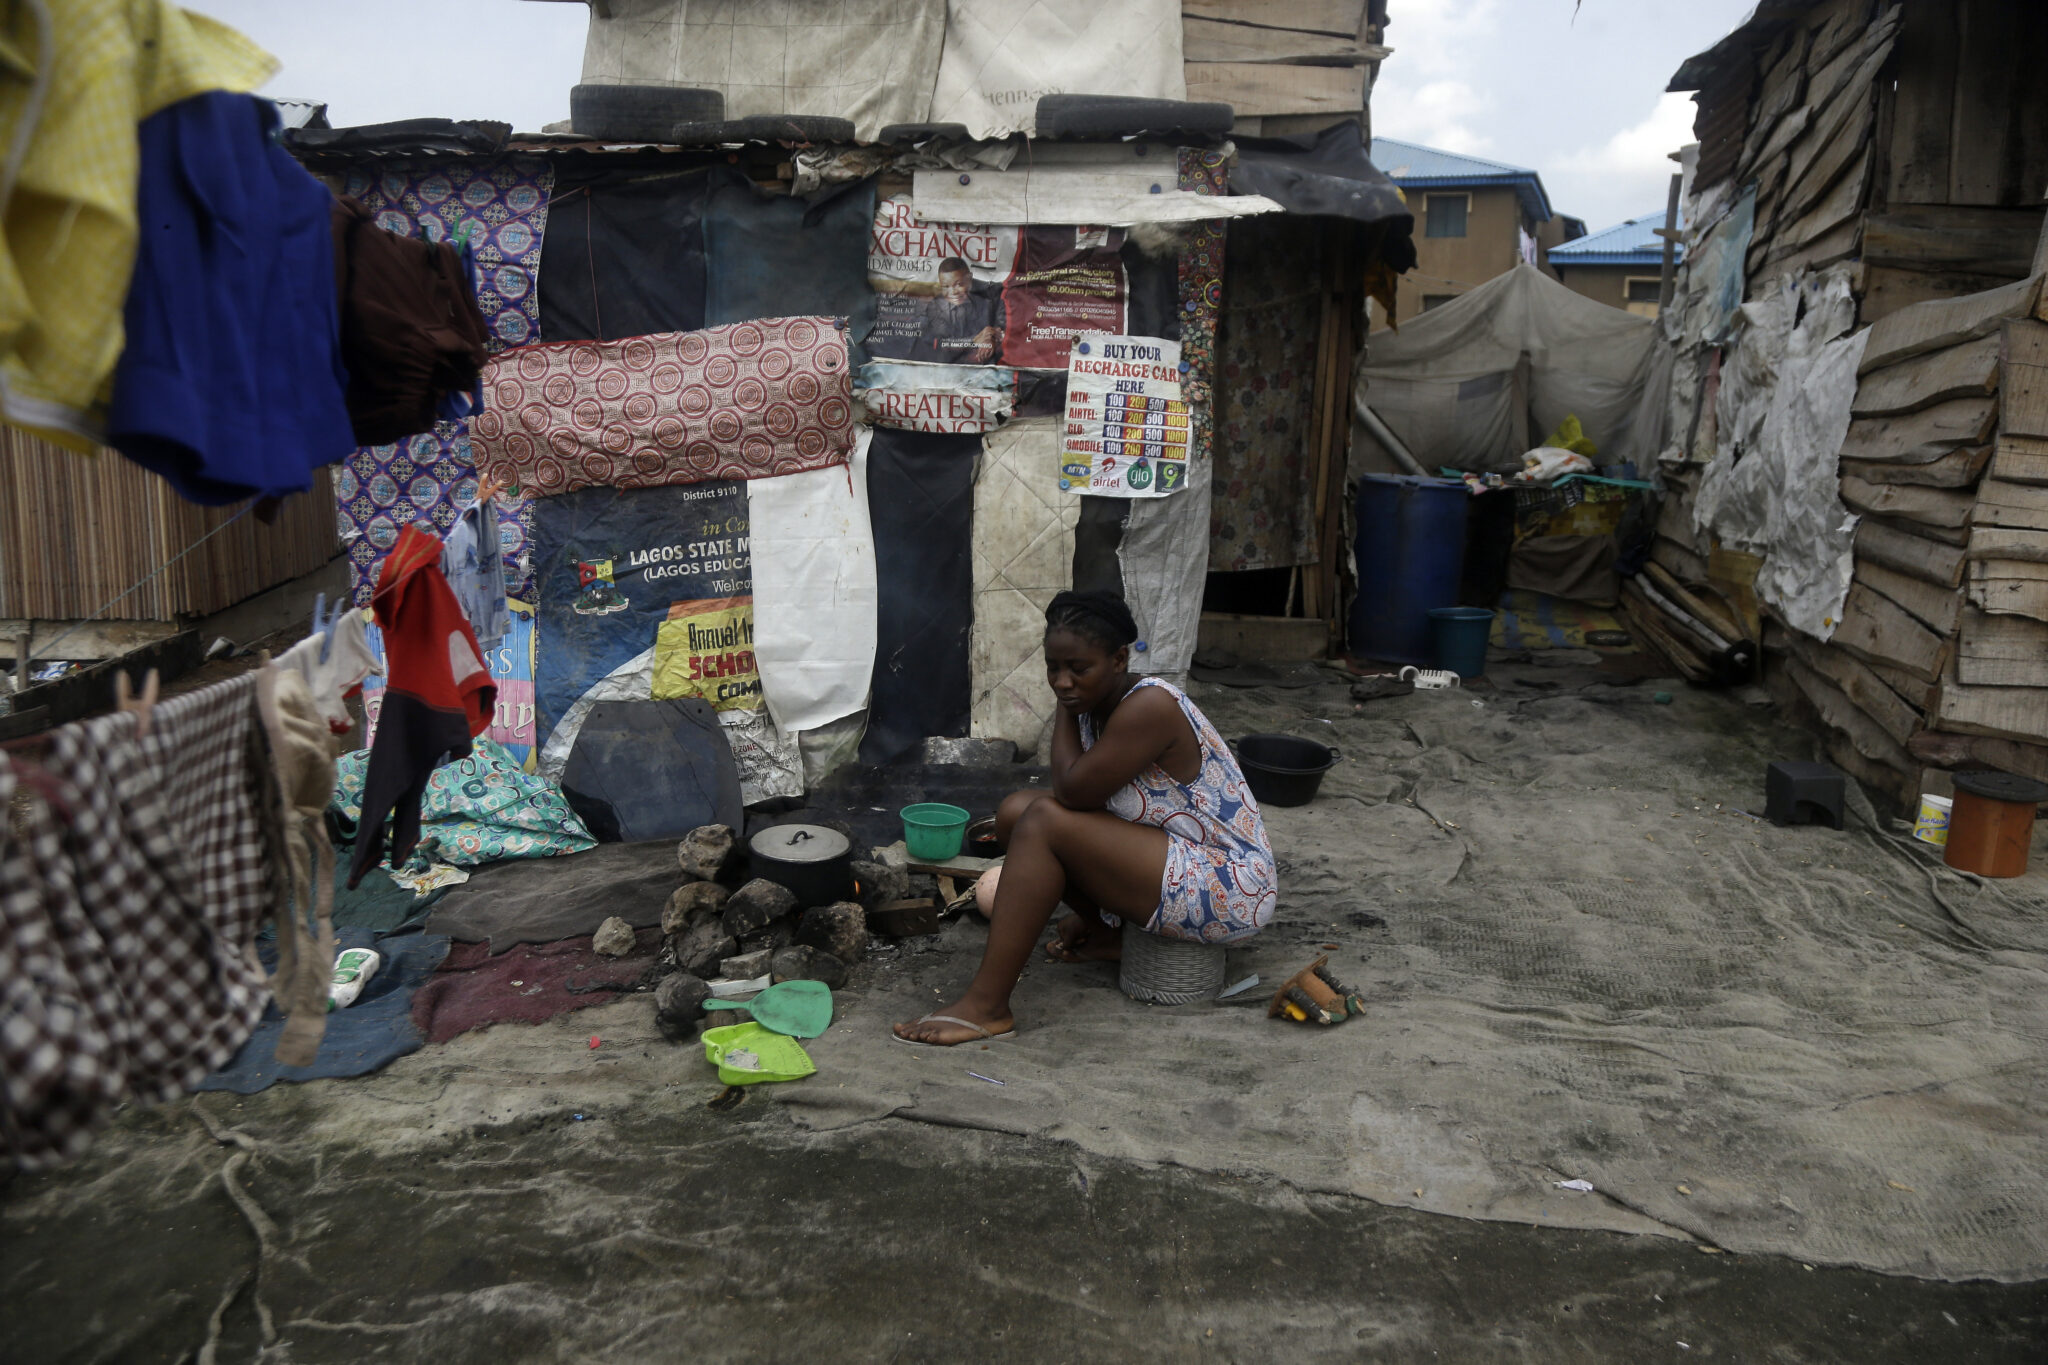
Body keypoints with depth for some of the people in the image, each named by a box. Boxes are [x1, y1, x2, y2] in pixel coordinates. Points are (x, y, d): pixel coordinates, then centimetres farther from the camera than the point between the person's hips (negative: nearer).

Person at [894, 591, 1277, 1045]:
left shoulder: (1149, 707, -23)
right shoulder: (1093, 705, 3)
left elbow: (1072, 790, -24)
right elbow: (1079, 798, 11)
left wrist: (1064, 715, -10)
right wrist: (1093, 912, 10)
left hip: (1231, 893, -9)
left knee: (1044, 821, -24)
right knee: (1016, 811, 1)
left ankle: (986, 1006, -23)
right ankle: (1108, 933, 16)